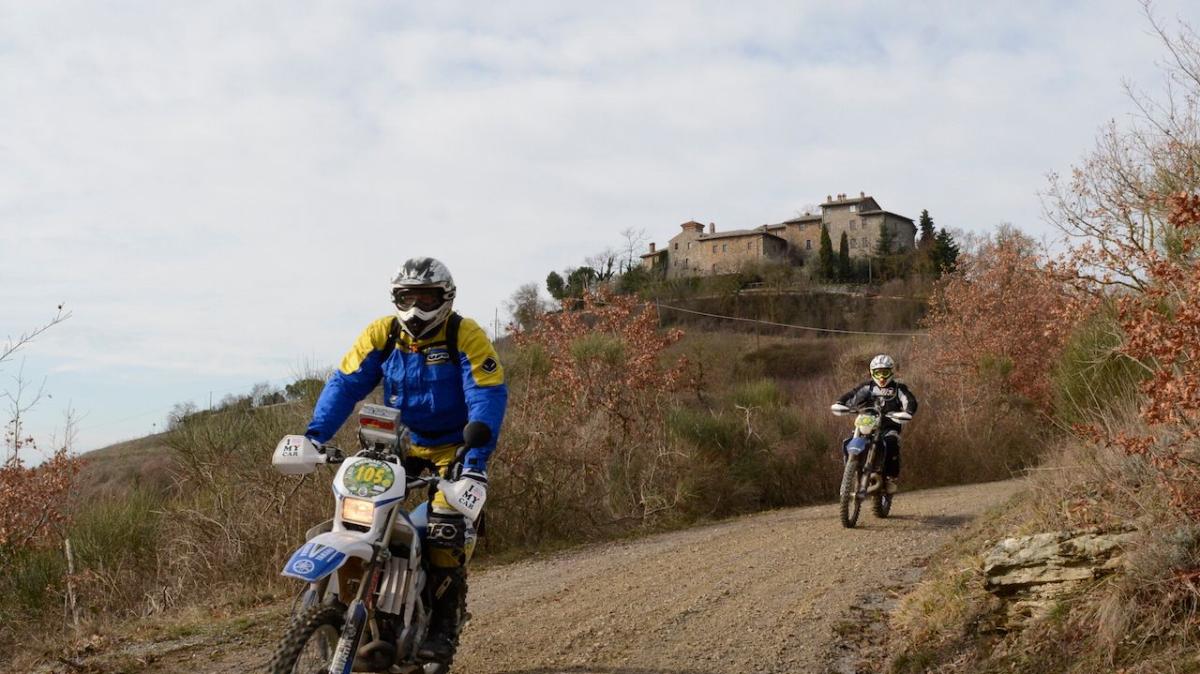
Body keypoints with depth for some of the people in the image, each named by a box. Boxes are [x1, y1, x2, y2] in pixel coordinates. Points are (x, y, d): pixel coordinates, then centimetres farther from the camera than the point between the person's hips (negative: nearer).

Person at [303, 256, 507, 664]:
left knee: (445, 530, -20)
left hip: (452, 448, -4)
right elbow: (345, 383, -6)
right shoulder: (383, 334, -4)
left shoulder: (466, 336, -15)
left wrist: (476, 458, -35)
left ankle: (443, 626, -11)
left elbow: (488, 398, -23)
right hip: (398, 443, 4)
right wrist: (315, 434, -20)